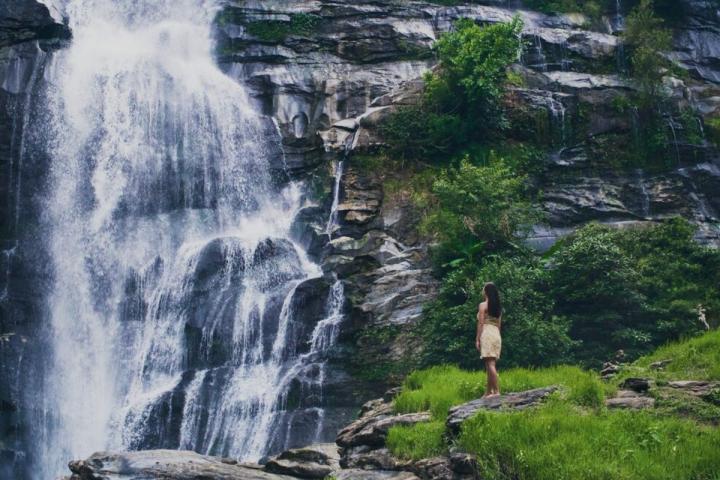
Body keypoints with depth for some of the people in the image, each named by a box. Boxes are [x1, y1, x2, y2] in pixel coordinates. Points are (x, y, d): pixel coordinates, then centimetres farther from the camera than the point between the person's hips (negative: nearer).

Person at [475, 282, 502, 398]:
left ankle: (496, 391, -17)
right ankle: (489, 392, 15)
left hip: (487, 334, -7)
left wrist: (477, 339, -8)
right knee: (491, 364, 12)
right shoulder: (498, 307, 16)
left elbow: (481, 323, -9)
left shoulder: (483, 305, -4)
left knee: (490, 363, -11)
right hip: (497, 335, 7)